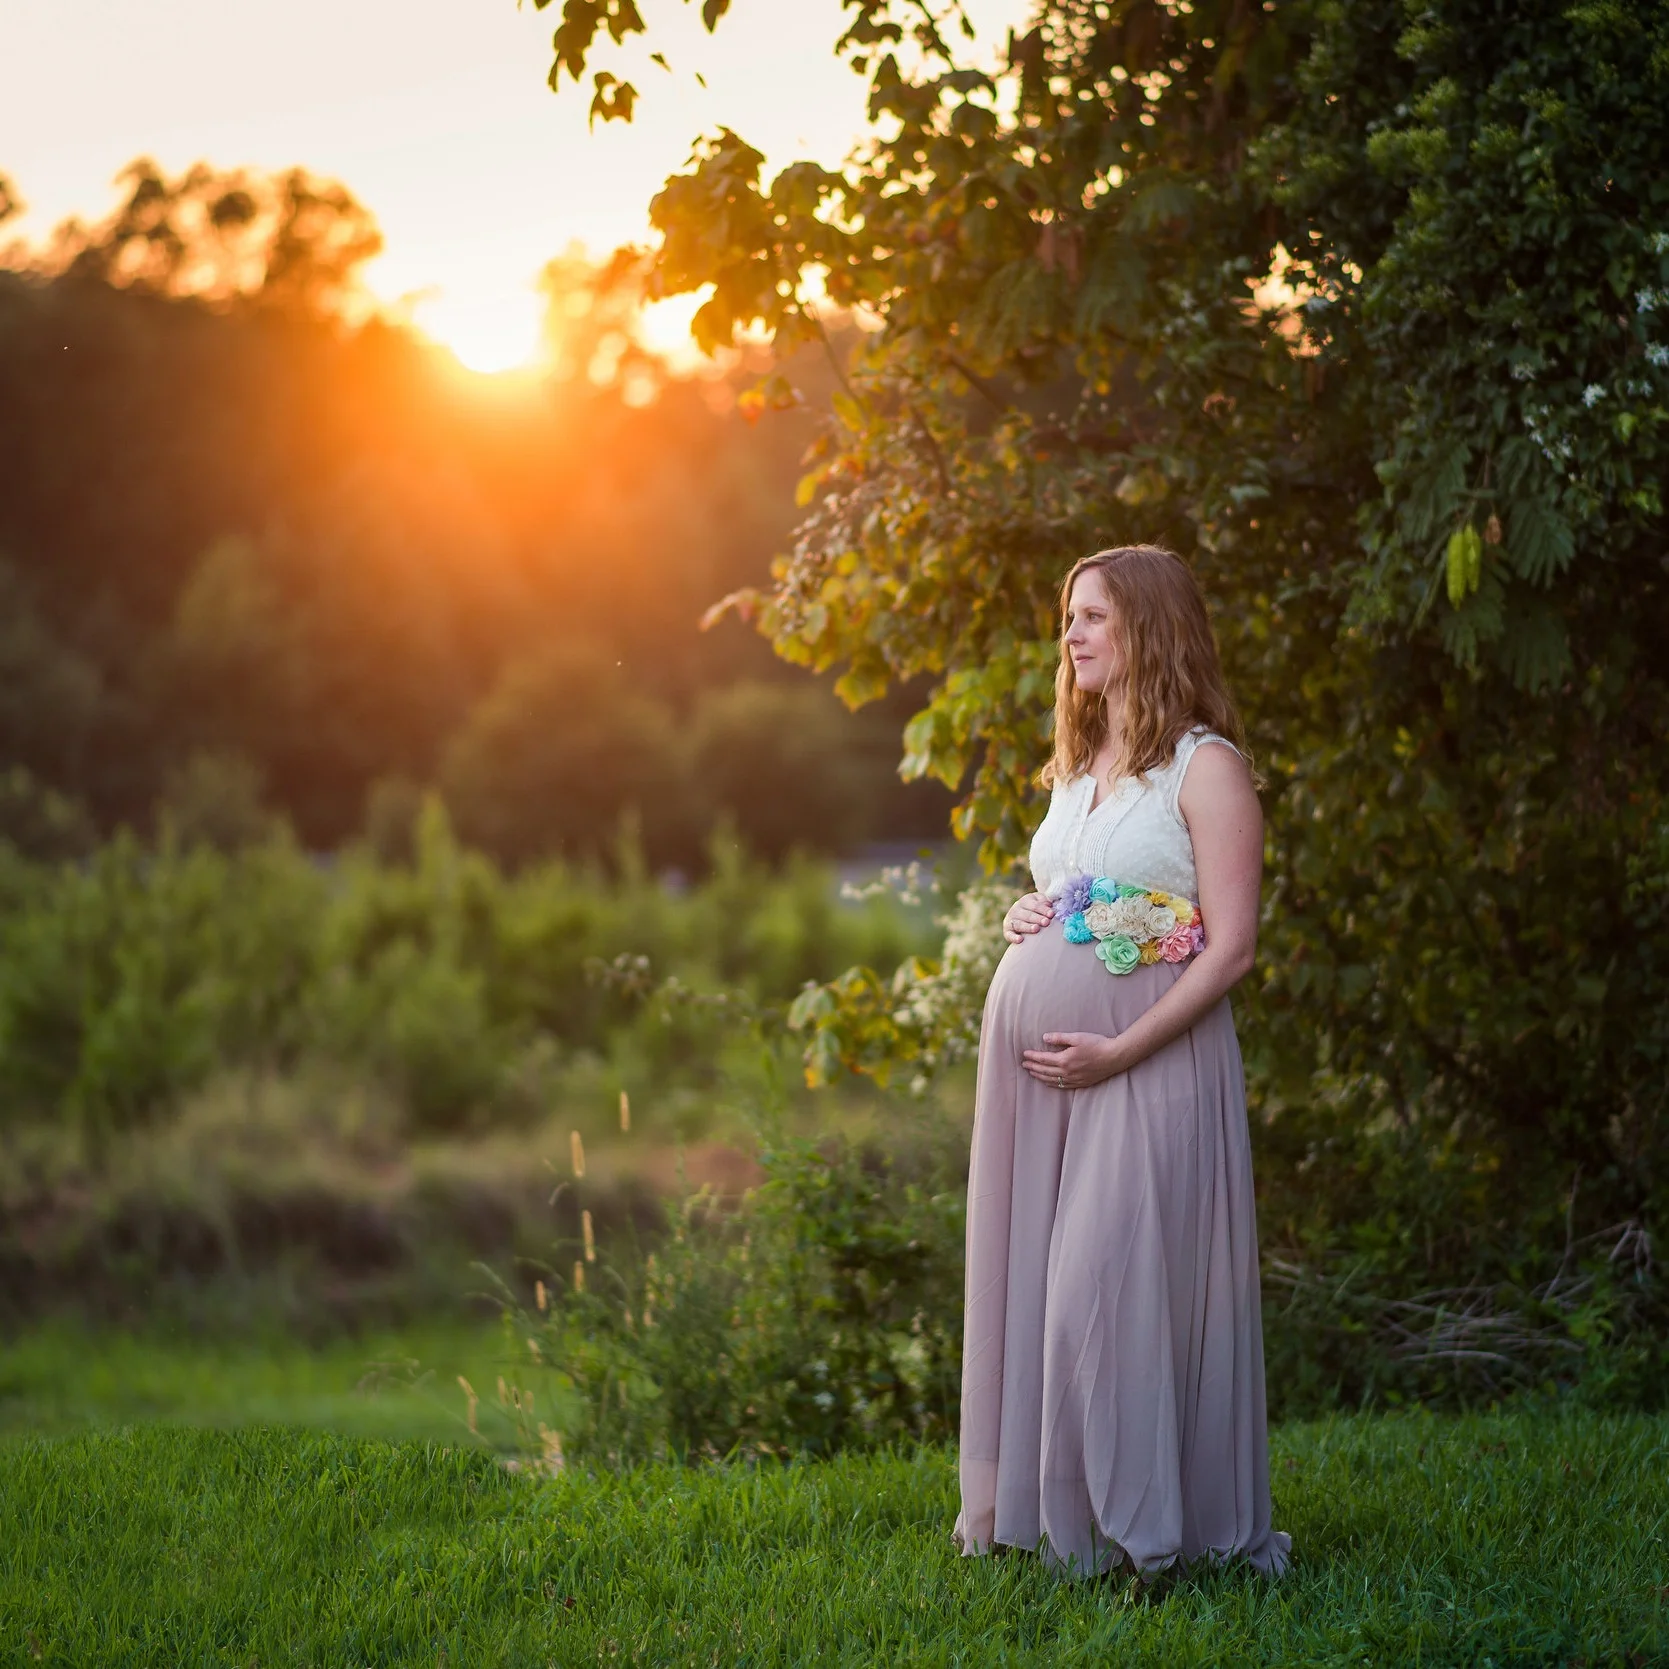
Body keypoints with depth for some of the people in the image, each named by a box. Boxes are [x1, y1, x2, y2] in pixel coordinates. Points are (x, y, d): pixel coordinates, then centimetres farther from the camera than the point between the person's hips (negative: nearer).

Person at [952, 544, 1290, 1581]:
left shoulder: (1204, 767, -6)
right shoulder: (1077, 768, 18)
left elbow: (1232, 947, -12)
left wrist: (1118, 1052, -19)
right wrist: (1023, 921, 7)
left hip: (1146, 1057, -8)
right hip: (1030, 1050, 8)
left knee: (1111, 1284, -10)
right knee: (1030, 1278, 8)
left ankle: (1140, 1524, 0)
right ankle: (1039, 1504, 18)